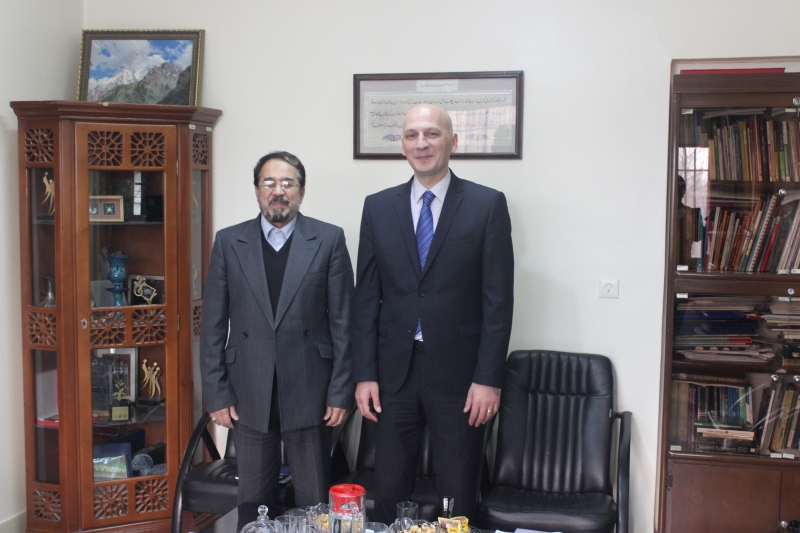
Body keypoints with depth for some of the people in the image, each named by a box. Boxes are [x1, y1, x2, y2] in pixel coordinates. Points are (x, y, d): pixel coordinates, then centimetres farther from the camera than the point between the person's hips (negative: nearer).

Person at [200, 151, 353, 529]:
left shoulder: (329, 240, 0)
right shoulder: (229, 242, 4)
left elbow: (342, 321, -1)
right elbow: (213, 325, 4)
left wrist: (341, 392, -5)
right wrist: (217, 394, 0)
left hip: (309, 393, -1)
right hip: (248, 395, 2)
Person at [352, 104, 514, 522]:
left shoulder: (487, 205, -2)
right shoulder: (377, 207, 6)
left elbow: (498, 299, -5)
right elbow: (366, 297, 5)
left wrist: (488, 378, -9)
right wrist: (364, 374, 0)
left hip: (458, 373, -2)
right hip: (394, 370, 3)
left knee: (458, 496, 10)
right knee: (389, 493, 12)